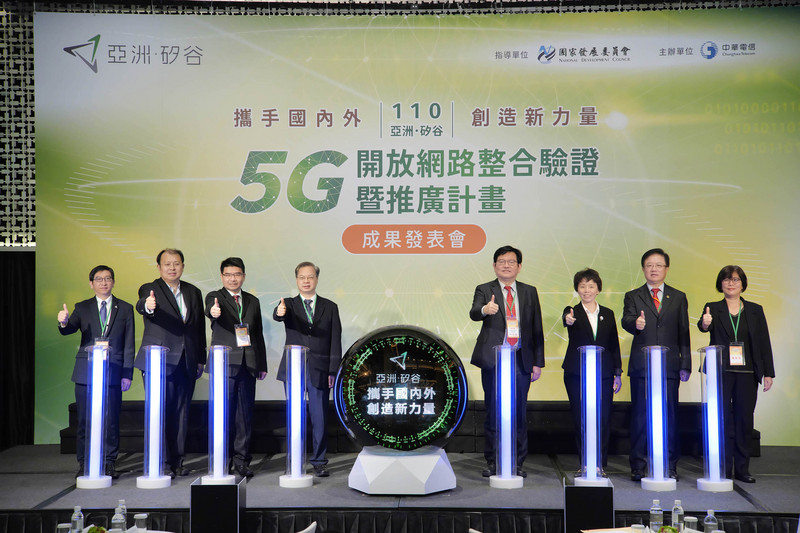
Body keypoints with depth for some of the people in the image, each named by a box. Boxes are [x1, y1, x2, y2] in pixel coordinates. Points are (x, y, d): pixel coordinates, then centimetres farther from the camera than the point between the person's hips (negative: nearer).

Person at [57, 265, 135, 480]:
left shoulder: (125, 309, 9)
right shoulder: (82, 308, 11)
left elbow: (129, 345, 6)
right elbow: (70, 329, -5)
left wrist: (127, 374, -1)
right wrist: (64, 323, -30)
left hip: (113, 372, -1)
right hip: (86, 372, 1)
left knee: (111, 420, 0)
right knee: (84, 420, 2)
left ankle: (110, 462, 11)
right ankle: (83, 464, 12)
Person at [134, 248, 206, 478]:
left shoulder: (193, 292, 13)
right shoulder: (150, 289, -1)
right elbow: (141, 306, -25)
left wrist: (200, 359, 12)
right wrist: (147, 306, -49)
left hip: (186, 362, 4)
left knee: (181, 412, 8)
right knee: (160, 411, -5)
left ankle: (177, 460, 15)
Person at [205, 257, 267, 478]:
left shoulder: (253, 301, 16)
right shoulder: (215, 297, 4)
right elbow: (210, 309, -21)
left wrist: (262, 365, 13)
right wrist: (213, 311, -47)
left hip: (248, 364, 4)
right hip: (224, 363, -4)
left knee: (245, 413, 4)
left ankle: (241, 459, 11)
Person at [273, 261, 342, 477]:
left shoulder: (330, 307, 9)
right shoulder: (288, 304, 8)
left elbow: (335, 342, 5)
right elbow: (278, 315, -17)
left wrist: (333, 371, -3)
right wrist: (280, 312, -42)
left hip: (319, 370, 0)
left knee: (320, 417, 0)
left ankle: (319, 461, 11)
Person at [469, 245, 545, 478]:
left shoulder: (529, 292, 12)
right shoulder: (484, 290, 4)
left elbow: (537, 329, 11)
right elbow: (474, 313, -17)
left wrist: (537, 362, 4)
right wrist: (485, 310, -41)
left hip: (521, 360, 2)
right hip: (493, 359, -2)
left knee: (519, 412, 5)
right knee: (493, 411, 3)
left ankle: (517, 462, 17)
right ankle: (492, 462, 14)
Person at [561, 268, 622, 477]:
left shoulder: (608, 314, 11)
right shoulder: (572, 312, 3)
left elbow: (614, 345, 12)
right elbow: (566, 319, -22)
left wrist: (617, 374, 7)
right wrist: (568, 320, -47)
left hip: (603, 373, 2)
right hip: (577, 373, -1)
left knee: (603, 420, -1)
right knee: (581, 419, 1)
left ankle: (600, 465, 9)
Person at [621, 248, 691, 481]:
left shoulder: (678, 298, 13)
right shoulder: (633, 296, 9)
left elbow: (684, 334, 10)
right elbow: (626, 320, -9)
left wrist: (685, 365, 3)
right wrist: (635, 323, -33)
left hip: (669, 366, 1)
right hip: (641, 366, -1)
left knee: (670, 416, 3)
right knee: (640, 416, 1)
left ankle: (670, 466, 13)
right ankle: (638, 466, 8)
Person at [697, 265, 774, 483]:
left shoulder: (755, 310, 10)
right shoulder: (713, 308, 4)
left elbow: (764, 342, 9)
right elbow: (704, 326, -17)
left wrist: (768, 373, 4)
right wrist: (705, 324, -42)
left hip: (747, 373, 2)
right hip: (721, 373, -2)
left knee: (745, 420, 5)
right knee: (723, 420, -1)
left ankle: (742, 469, 14)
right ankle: (723, 469, 6)